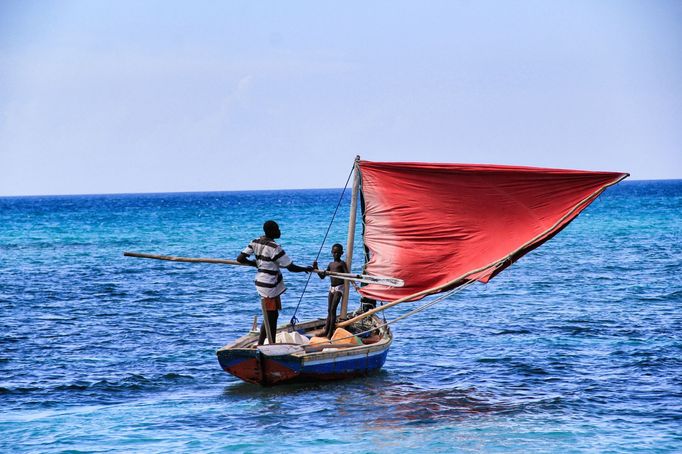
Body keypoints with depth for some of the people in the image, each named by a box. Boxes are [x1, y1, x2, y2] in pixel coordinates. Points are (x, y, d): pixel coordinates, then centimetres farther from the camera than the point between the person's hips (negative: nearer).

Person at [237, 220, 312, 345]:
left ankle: (272, 344, 21)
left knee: (274, 315, 16)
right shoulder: (274, 248, -20)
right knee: (269, 317, -3)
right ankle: (260, 345, -4)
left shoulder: (256, 243, 3)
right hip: (269, 286, -8)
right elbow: (291, 267, -16)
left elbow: (240, 259, 2)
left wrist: (255, 263, 20)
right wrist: (306, 269, 1)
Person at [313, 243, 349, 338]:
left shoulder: (342, 264, -5)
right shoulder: (330, 265, 15)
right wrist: (316, 268, 8)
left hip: (339, 288, -7)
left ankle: (330, 332, -11)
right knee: (329, 310, 7)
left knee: (333, 309, -11)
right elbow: (322, 276, 21)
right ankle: (326, 331, 9)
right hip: (331, 288, 7)